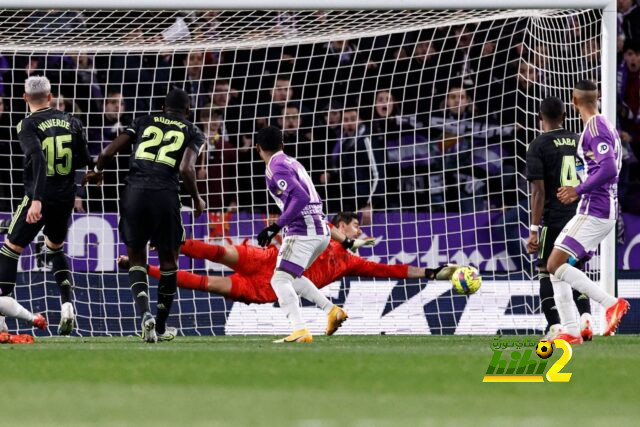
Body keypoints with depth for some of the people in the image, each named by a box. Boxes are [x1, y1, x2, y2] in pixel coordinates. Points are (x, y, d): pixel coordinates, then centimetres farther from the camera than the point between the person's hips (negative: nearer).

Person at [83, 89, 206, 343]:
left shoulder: (144, 122, 18)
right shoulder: (192, 133, 12)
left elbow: (108, 152, 10)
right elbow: (186, 169, -6)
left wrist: (97, 172, 31)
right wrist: (197, 200, 10)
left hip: (134, 193, 1)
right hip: (165, 196, -1)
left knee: (136, 258, 14)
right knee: (168, 259, 18)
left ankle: (144, 313, -11)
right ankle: (161, 327, 23)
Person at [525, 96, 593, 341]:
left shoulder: (539, 146, -5)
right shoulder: (579, 142, 10)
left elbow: (538, 190, -11)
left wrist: (534, 229, -11)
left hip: (553, 220, -5)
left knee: (547, 272, 6)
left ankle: (554, 327, -3)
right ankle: (585, 315, -4)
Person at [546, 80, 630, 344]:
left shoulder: (595, 129, -15)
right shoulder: (606, 126, 17)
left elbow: (609, 169, -26)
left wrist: (579, 190, -18)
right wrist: (579, 190, 19)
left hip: (594, 211, -10)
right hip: (602, 210, 10)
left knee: (555, 265, -14)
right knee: (555, 266, 10)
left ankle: (610, 303, -18)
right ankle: (570, 331, 6)